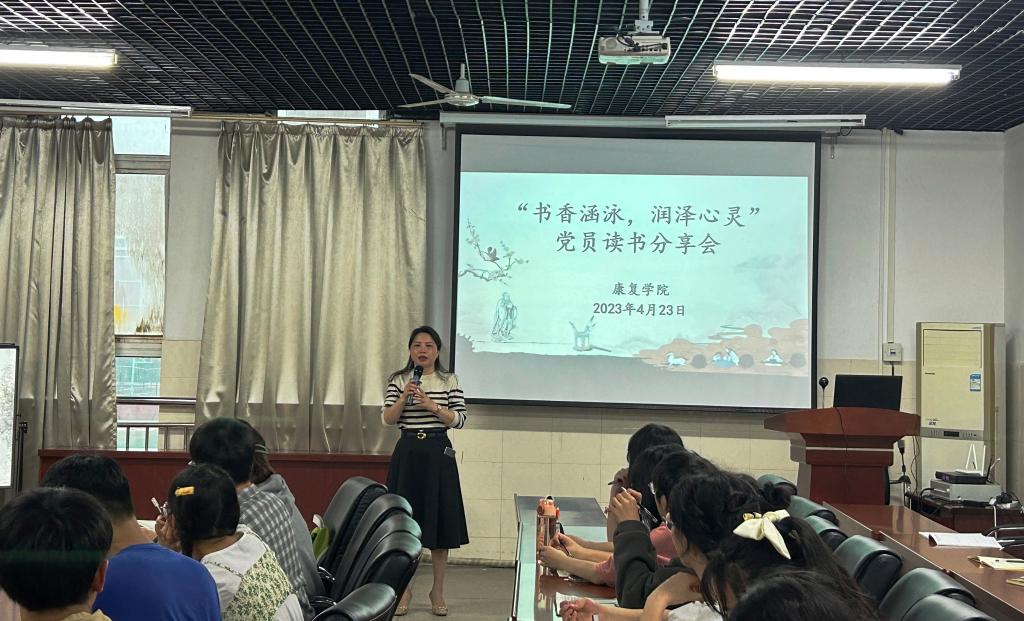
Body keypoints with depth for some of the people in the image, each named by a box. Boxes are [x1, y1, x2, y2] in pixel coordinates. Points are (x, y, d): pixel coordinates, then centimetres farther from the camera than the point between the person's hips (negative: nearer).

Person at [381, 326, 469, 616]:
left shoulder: (449, 381, 3)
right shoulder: (398, 380, 5)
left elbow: (460, 420, -3)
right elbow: (387, 419, -2)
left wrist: (433, 406, -16)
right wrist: (403, 398, -18)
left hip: (438, 453, 0)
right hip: (407, 453, 1)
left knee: (439, 522, 3)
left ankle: (438, 592, 14)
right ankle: (404, 589, 15)